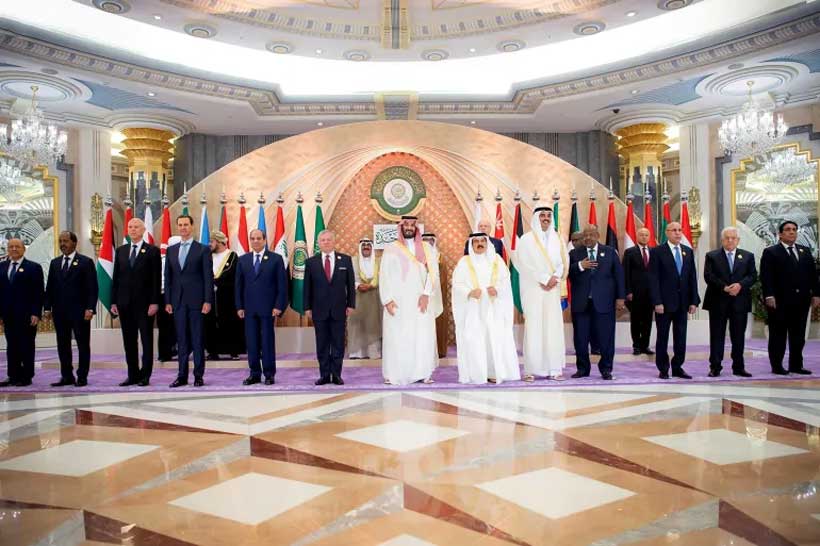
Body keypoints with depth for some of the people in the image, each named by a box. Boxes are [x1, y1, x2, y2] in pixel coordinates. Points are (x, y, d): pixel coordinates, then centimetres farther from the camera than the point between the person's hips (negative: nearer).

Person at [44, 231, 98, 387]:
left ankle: (82, 377, 7)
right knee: (63, 345, 8)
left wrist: (90, 308, -14)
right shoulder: (54, 263, 14)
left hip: (79, 311, -5)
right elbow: (49, 287, 15)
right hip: (60, 312, 5)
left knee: (83, 345, 0)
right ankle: (67, 376, 16)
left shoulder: (86, 262, -2)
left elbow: (92, 288, -6)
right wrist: (48, 307, 6)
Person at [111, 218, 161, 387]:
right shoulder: (121, 251, 12)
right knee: (129, 341, 8)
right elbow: (116, 277, 11)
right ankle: (133, 375, 15)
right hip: (125, 303, 4)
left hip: (144, 303, -4)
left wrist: (154, 302, -12)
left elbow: (156, 279, -6)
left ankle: (145, 376, 8)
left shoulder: (152, 251, -1)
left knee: (147, 340, 2)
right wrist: (114, 302, 5)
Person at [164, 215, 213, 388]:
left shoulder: (203, 249, 0)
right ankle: (182, 375, 13)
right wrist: (167, 301, 6)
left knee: (197, 339, 1)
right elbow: (168, 277, 13)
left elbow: (208, 277, -4)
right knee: (181, 340, 7)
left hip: (196, 300, -4)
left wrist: (208, 301, -10)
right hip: (178, 301, 4)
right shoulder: (171, 250, 13)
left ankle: (198, 375, 8)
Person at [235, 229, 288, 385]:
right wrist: (239, 306, 3)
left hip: (268, 308, -3)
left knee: (268, 341, 1)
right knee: (251, 342, 5)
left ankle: (269, 374, 10)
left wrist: (278, 306, -9)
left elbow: (282, 284, -2)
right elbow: (239, 285, 10)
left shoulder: (276, 259, 0)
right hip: (249, 308, 3)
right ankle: (255, 374, 14)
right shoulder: (243, 260, 11)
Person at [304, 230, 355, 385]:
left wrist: (351, 304, 1)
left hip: (339, 309, 0)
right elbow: (307, 287, 5)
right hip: (319, 310, 0)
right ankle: (324, 374, 13)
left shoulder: (345, 260, 4)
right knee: (322, 345, 5)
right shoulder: (311, 262, 4)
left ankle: (336, 374, 12)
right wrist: (307, 307, 0)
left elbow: (350, 284, 6)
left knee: (338, 344, 4)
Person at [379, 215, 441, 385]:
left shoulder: (426, 248, 10)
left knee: (423, 336, -1)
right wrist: (387, 299, -10)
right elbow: (384, 275, 1)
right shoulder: (391, 249, 5)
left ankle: (422, 372, 6)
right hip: (397, 301, -1)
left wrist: (426, 294, -12)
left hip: (420, 301, 2)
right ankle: (394, 374, 4)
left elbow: (433, 272, 1)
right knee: (396, 337, -2)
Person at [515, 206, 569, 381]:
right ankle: (530, 370, -4)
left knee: (553, 327, 1)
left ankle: (553, 368, 5)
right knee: (533, 327, -6)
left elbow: (563, 262, 8)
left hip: (553, 289, 4)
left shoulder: (557, 239, 14)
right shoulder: (526, 239, 0)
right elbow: (525, 264, -8)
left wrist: (555, 278, -9)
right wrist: (545, 278, -13)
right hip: (533, 289, -4)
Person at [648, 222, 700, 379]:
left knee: (681, 337, 8)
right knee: (662, 337, 4)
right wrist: (657, 302, -15)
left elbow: (692, 277, 10)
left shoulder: (688, 252, 10)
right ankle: (663, 369, 14)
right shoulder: (657, 252, -4)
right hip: (665, 302, -4)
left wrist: (694, 301, 3)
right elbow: (653, 279, -8)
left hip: (683, 302, 4)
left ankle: (677, 368, 18)